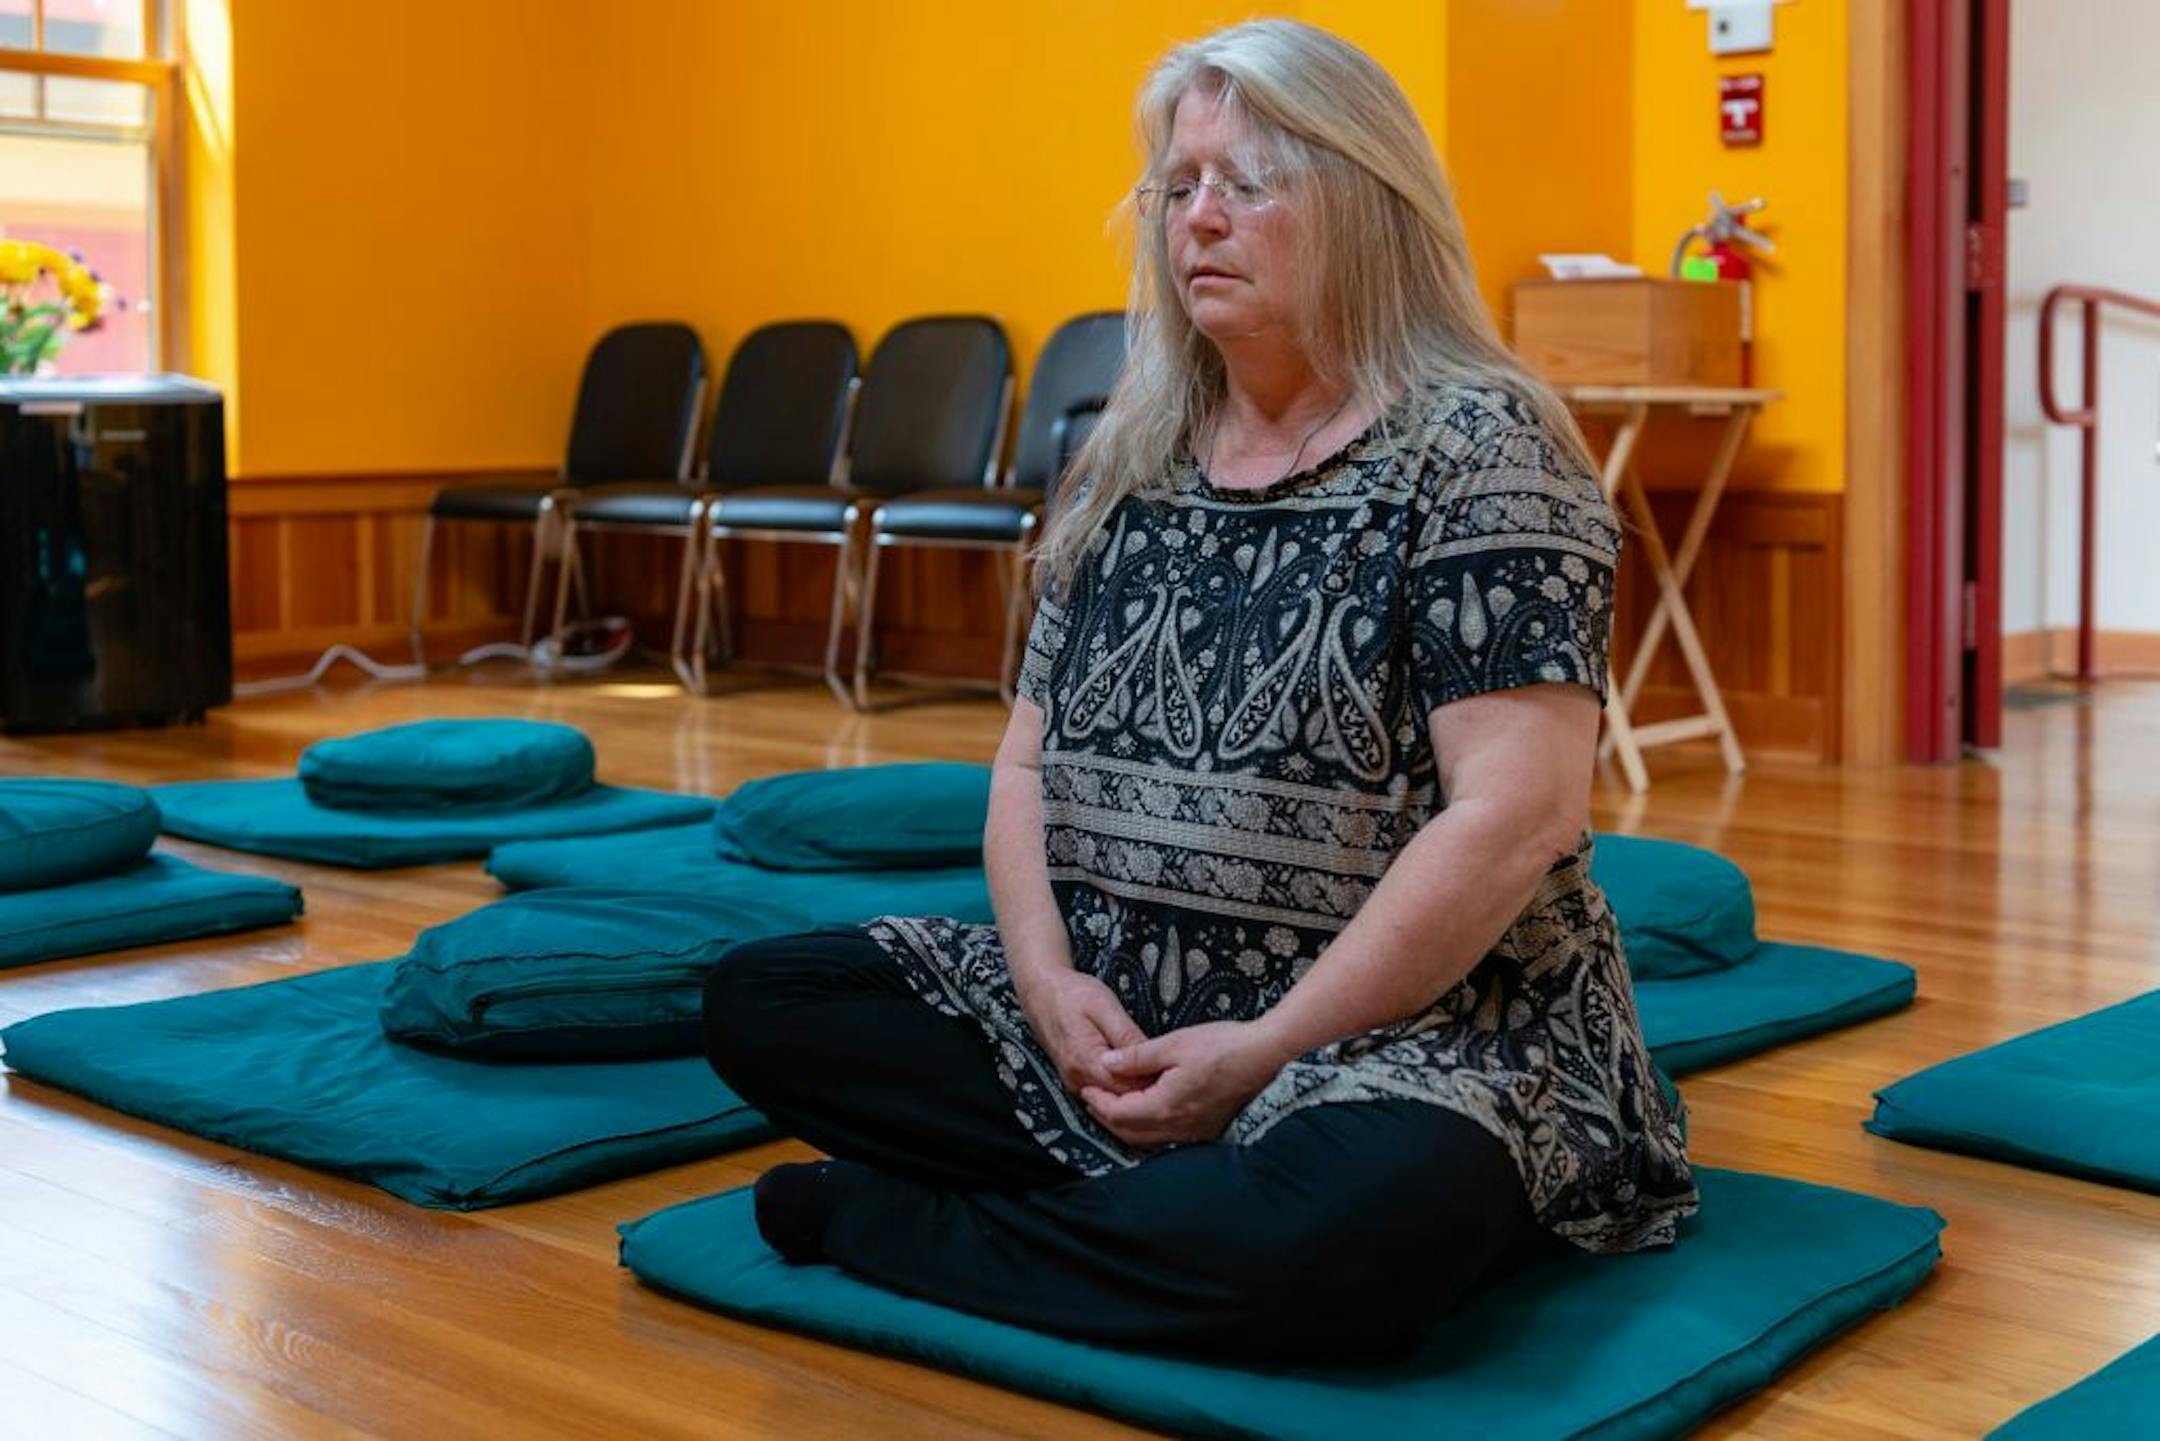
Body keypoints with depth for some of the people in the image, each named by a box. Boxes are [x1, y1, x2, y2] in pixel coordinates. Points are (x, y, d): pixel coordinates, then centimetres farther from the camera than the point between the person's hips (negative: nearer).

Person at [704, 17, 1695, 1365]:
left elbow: (1515, 818, -21)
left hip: (1416, 1038, -6)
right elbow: (1032, 758, 10)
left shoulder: (1473, 449, -12)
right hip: (1120, 1019, 7)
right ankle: (1185, 1201, -10)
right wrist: (1049, 978, -9)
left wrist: (1266, 1053, -21)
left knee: (1367, 1219, -39)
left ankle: (887, 1223, -16)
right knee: (762, 1001, -3)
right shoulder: (1135, 461, 9)